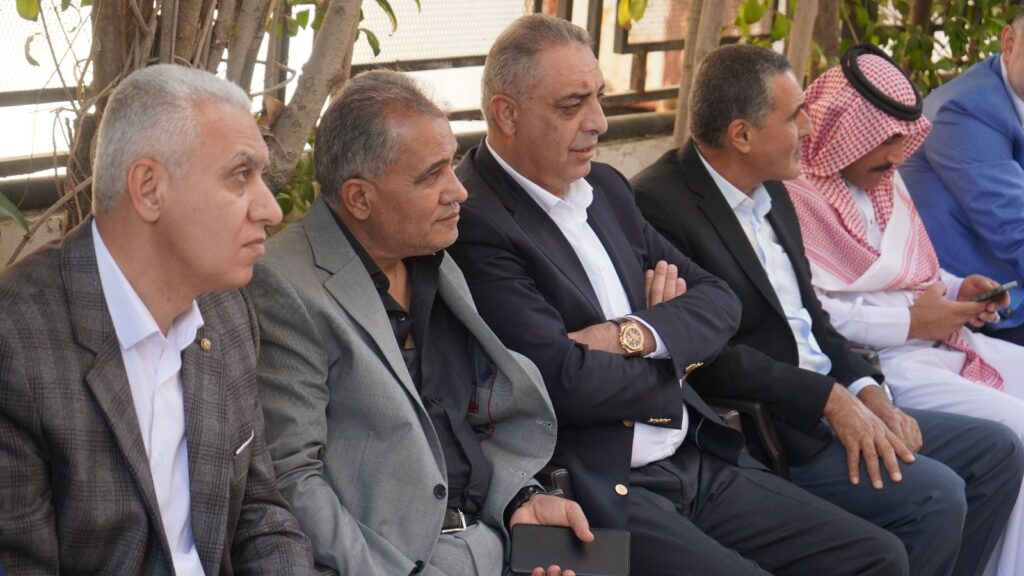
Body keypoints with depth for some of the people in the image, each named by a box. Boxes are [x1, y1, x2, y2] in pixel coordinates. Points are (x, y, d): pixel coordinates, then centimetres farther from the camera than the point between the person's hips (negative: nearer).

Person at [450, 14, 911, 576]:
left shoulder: (605, 187, 13)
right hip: (598, 489, -8)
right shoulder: (474, 222, -14)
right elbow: (567, 382, -21)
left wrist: (639, 335, -9)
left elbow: (718, 301, 13)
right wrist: (674, 367, -1)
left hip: (699, 461, 8)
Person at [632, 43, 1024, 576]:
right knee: (934, 496, -21)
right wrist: (830, 398, -19)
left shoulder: (770, 194, 13)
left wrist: (867, 392, 0)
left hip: (833, 406, 10)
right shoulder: (659, 205, -18)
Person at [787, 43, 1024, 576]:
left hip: (937, 338, 10)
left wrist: (958, 290, 3)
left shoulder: (884, 179, 13)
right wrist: (910, 322, -17)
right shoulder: (795, 194, -14)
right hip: (876, 362, -9)